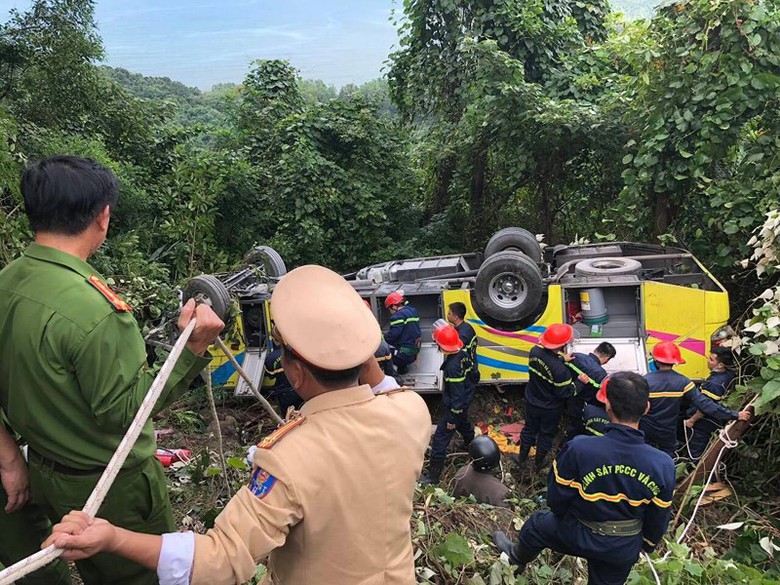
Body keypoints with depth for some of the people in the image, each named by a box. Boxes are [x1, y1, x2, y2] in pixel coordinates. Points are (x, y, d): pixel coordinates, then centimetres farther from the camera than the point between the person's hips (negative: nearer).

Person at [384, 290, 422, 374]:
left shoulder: (399, 315, -16)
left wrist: (382, 337, -4)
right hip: (414, 351, 9)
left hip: (404, 354, -9)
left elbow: (392, 335, -21)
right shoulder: (413, 311, 11)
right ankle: (402, 367, 11)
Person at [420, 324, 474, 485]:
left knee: (440, 439, -1)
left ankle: (433, 476, 7)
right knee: (463, 424, 35)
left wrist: (452, 418, -19)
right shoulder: (462, 354, -8)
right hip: (465, 401, 9)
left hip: (455, 405, -9)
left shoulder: (452, 366, -34)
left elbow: (457, 394, -28)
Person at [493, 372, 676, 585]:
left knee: (537, 524, 27)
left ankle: (518, 557, 57)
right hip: (625, 549, 2)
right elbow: (658, 520, -7)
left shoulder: (578, 449, -32)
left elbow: (556, 498, -16)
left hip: (578, 535, -2)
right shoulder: (663, 466, -24)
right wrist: (647, 545, 15)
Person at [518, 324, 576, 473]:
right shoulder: (560, 370, -38)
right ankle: (539, 463, 43)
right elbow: (565, 393, -24)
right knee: (546, 434, 22)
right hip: (550, 409, -5)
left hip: (532, 402, 5)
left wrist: (562, 359, -10)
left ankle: (522, 457, 49)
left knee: (529, 428, 28)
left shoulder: (535, 351, -20)